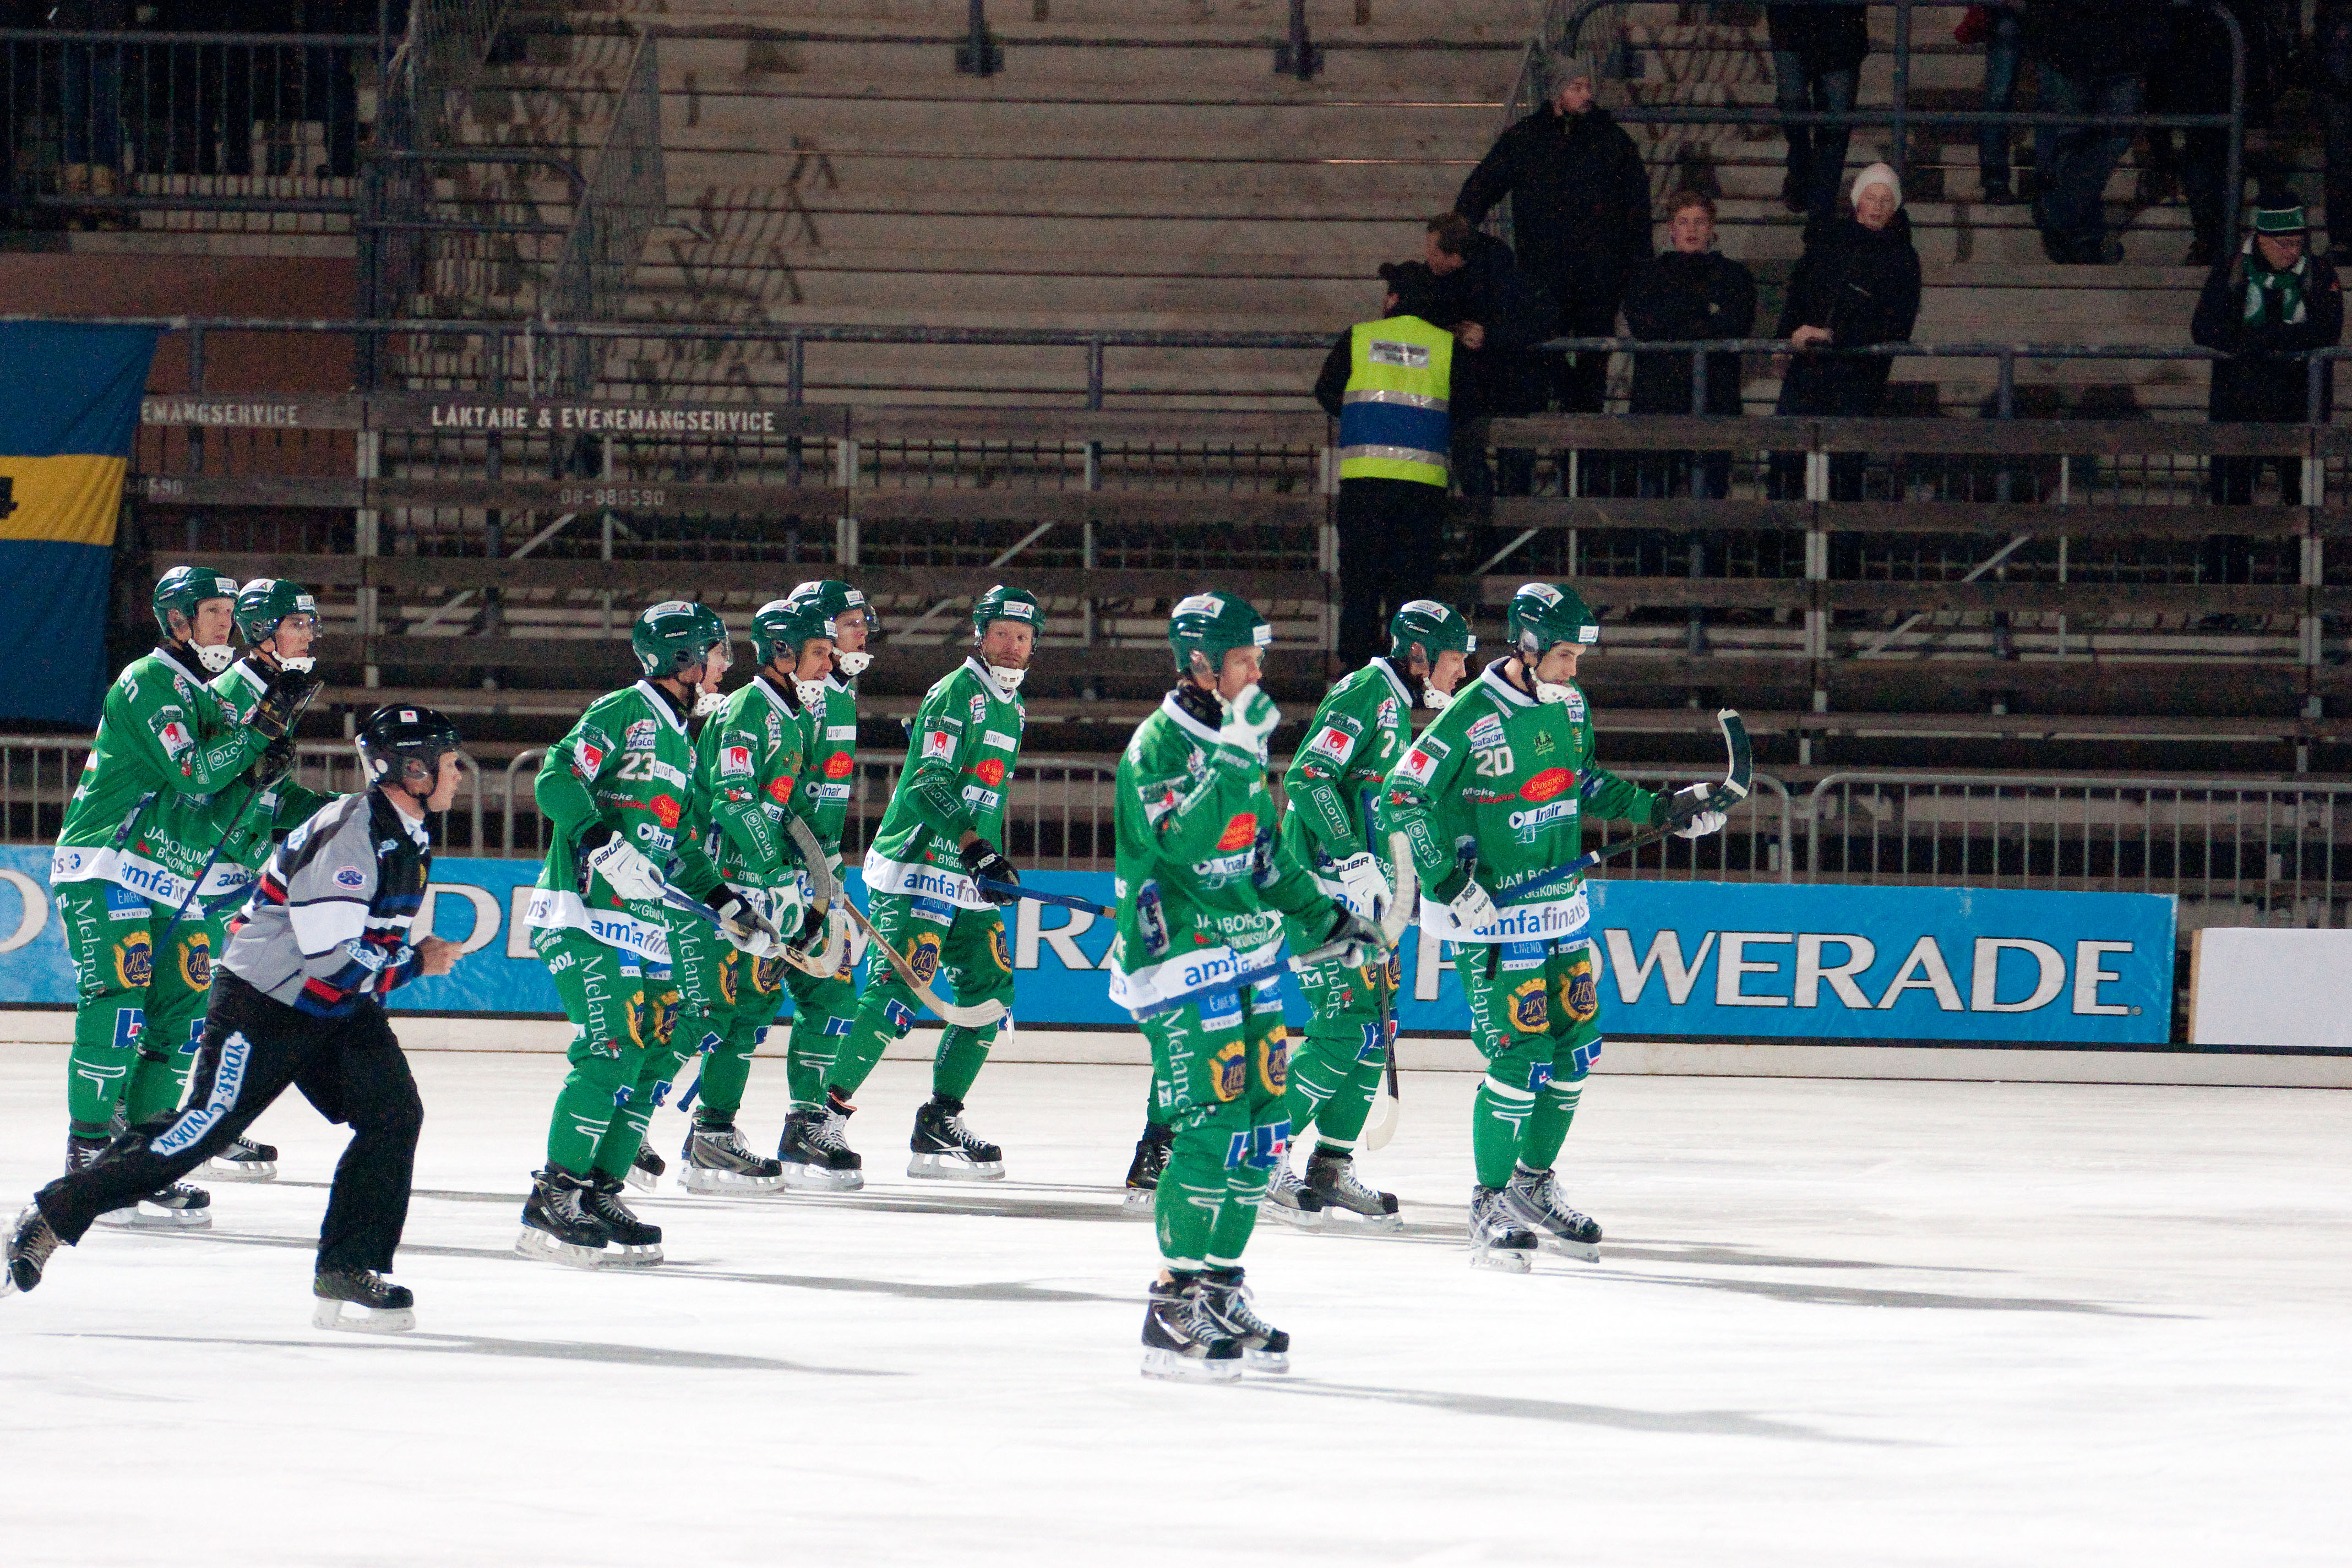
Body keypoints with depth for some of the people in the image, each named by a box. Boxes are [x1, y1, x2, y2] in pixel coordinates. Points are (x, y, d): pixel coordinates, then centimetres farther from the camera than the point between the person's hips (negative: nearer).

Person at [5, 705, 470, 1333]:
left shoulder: (410, 838, 7)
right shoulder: (346, 837, -24)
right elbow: (332, 960, -28)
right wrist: (415, 963, -17)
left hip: (337, 1010, 9)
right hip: (264, 1003, -9)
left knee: (395, 1112, -9)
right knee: (204, 1128, -9)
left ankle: (348, 1271, -6)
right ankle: (52, 1215, 1)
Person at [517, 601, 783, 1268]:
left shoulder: (679, 742, 22)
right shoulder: (621, 714, -6)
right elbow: (557, 780, -17)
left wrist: (726, 904, 20)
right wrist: (602, 843, -29)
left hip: (643, 921, 9)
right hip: (584, 914, -9)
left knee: (655, 1055, 6)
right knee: (612, 1053, -18)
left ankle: (600, 1193, 12)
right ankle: (552, 1199, -16)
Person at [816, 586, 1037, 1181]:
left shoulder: (1011, 708, 18)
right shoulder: (954, 696, -10)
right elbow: (929, 786, -19)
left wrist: (996, 864, 25)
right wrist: (977, 849, -27)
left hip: (971, 879, 9)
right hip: (919, 863, -9)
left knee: (990, 991, 5)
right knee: (901, 988, -17)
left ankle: (940, 1124, 11)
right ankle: (825, 1114, -16)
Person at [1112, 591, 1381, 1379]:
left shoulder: (1233, 738, 14)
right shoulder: (1157, 746, -13)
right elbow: (1181, 840, -29)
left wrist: (1325, 919, 25)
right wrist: (1233, 759, -33)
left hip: (1248, 956, 9)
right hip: (1182, 962, -9)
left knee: (1261, 1125, 7)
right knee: (1213, 1124, -15)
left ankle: (1220, 1294, 16)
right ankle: (1175, 1309, -11)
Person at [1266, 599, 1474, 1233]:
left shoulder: (1397, 711, 20)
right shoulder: (1364, 696, -12)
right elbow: (1307, 779, -22)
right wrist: (1355, 860, -26)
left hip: (1363, 894, 10)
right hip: (1323, 891, -10)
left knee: (1374, 1030, 8)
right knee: (1346, 1026, -15)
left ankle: (1331, 1173, 12)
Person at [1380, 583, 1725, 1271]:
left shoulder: (1568, 706, 6)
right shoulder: (1471, 719, -18)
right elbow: (1404, 796, -14)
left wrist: (1659, 809, 14)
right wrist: (1447, 879, -21)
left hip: (1561, 905, 8)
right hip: (1493, 915, -8)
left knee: (1574, 1046, 10)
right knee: (1522, 1056, -11)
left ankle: (1533, 1185, 27)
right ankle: (1491, 1206, 1)